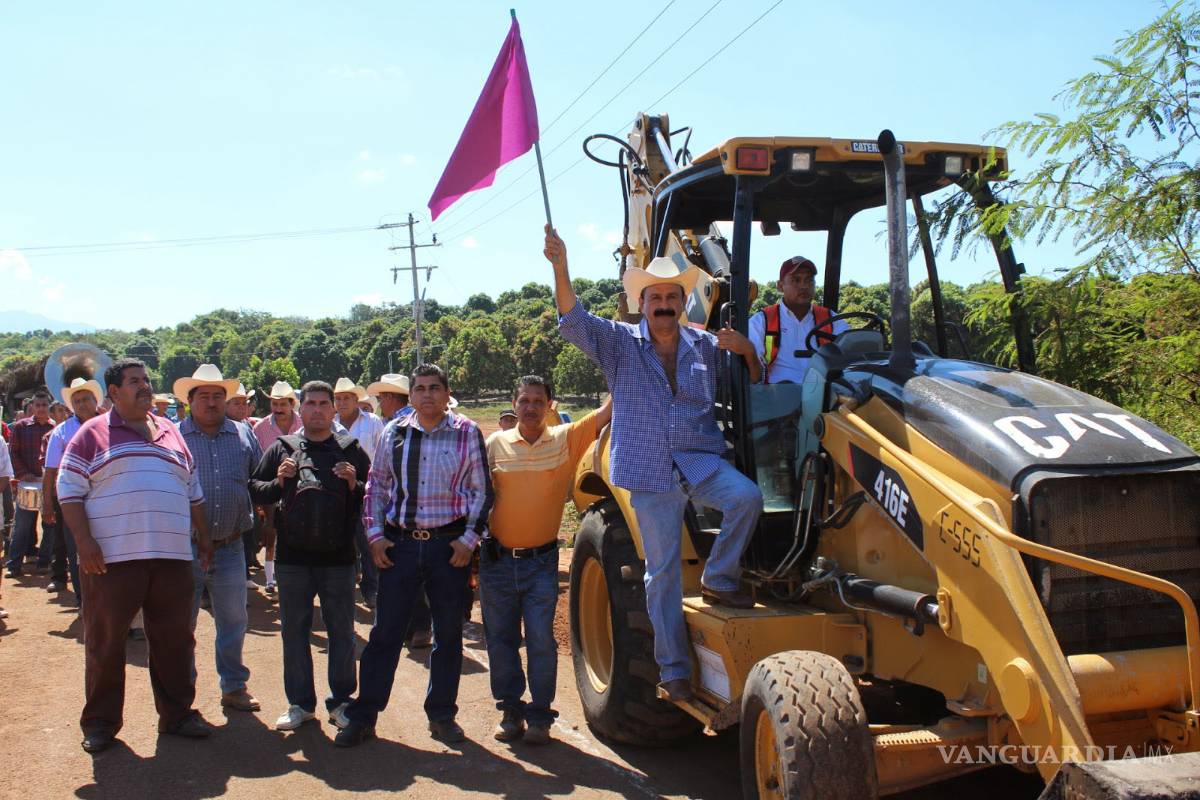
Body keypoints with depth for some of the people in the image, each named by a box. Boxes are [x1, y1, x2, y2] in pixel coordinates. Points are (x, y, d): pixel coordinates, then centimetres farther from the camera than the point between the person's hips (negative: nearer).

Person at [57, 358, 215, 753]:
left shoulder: (170, 433, 16)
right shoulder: (93, 433, 1)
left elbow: (193, 491, 21)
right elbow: (69, 490, -3)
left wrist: (203, 536, 18)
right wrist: (84, 542, -12)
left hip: (171, 557, 4)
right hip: (112, 558, -4)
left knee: (175, 640, 10)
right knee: (105, 643, 5)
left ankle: (177, 714, 22)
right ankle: (100, 722, 18)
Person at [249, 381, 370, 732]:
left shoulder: (351, 450, 6)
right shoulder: (281, 448, 8)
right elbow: (254, 491, 8)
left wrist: (354, 484, -13)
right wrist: (278, 481, -10)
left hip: (338, 556, -1)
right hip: (293, 556, 1)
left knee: (342, 631, 6)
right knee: (294, 631, 9)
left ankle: (340, 702, 19)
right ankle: (300, 703, 22)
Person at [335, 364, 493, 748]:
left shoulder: (467, 433, 0)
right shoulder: (394, 433, 6)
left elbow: (482, 491, 2)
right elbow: (376, 486, 12)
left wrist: (469, 539, -6)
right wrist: (375, 535, 4)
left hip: (449, 545, -1)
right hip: (400, 544, 1)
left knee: (448, 634, 8)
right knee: (385, 632, 4)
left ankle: (442, 715, 22)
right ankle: (362, 716, 13)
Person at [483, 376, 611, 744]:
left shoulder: (566, 439, 0)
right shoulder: (495, 444, 2)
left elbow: (606, 412, -6)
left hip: (541, 561, -1)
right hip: (497, 561, 1)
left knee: (541, 641, 1)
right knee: (500, 639, 10)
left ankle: (539, 717, 14)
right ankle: (511, 711, 24)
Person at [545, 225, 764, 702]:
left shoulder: (707, 346, 9)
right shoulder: (619, 342, 3)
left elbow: (754, 388, 16)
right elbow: (574, 321, -12)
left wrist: (747, 351, -6)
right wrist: (560, 267, -28)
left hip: (701, 461, 2)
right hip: (650, 472, -1)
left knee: (747, 497, -29)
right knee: (662, 572, 3)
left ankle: (719, 579, -5)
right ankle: (674, 671, 15)